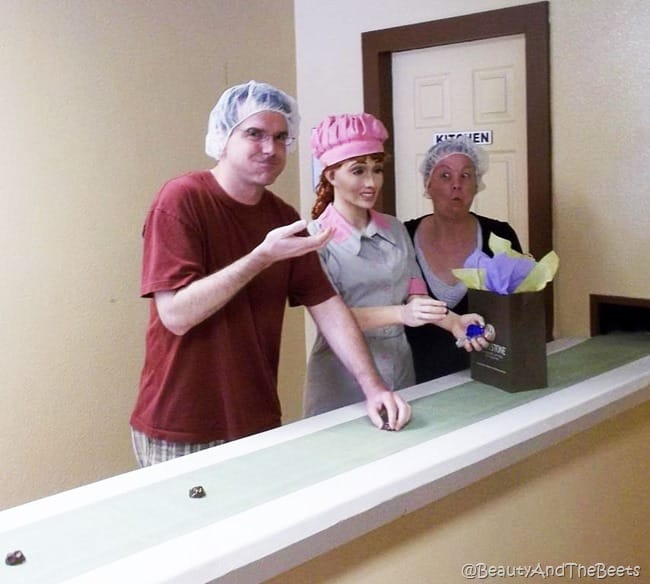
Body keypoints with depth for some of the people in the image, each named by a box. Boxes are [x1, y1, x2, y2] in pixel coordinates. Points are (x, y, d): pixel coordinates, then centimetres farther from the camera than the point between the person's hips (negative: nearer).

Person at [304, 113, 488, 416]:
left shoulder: (395, 229, 6)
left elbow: (416, 296, 4)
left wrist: (453, 321, -15)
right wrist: (400, 314, -30)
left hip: (400, 368, 5)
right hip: (344, 379, -5)